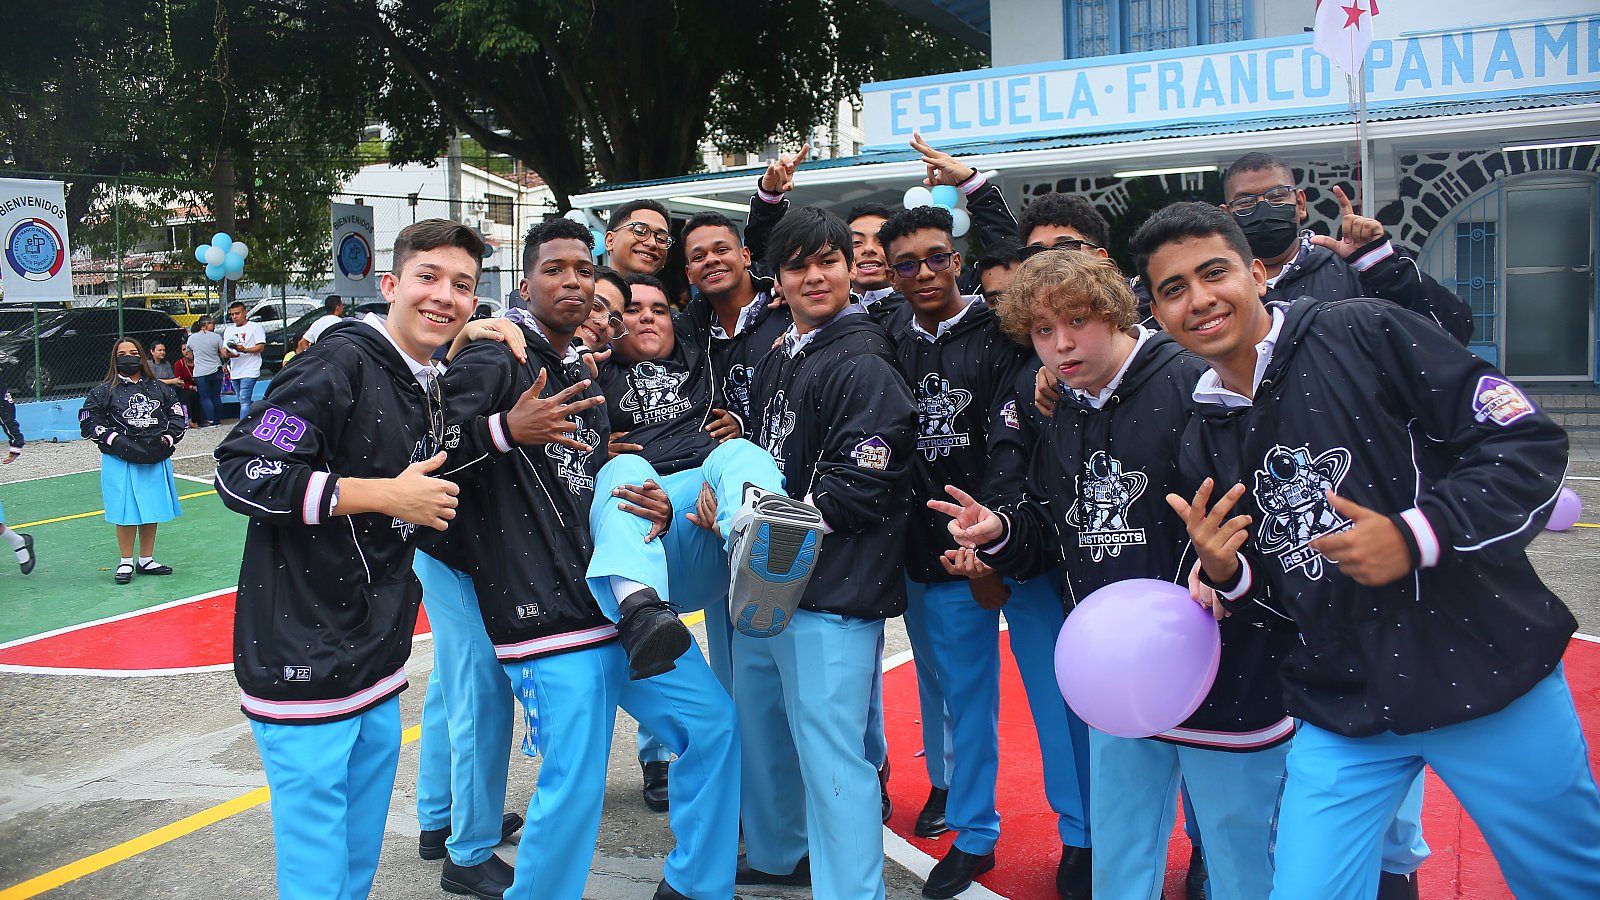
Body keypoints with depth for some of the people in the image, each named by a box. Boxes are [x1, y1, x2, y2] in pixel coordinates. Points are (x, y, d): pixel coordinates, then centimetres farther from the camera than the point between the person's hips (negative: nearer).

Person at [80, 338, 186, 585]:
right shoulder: (103, 391, 1)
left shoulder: (159, 389, 9)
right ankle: (126, 562, 15)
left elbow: (178, 416, 14)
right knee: (126, 512, 1)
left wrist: (168, 439, -1)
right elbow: (88, 420, -2)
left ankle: (146, 560, 22)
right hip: (120, 462, -3)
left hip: (155, 460, 3)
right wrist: (115, 440, -12)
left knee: (152, 510, 9)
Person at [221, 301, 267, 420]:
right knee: (242, 401, 11)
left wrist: (245, 350, -23)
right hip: (235, 371, 7)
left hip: (249, 371, -7)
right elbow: (223, 349, 17)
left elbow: (261, 347, -8)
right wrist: (227, 354, -8)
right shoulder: (228, 330, 20)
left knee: (244, 400, -17)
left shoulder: (255, 327, 1)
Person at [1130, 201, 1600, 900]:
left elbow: (1530, 442, -10)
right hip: (1340, 714, 3)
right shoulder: (1203, 442, 6)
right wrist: (1225, 573, -7)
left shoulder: (1364, 334, -10)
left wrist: (1416, 536, -21)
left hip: (1486, 673, -3)